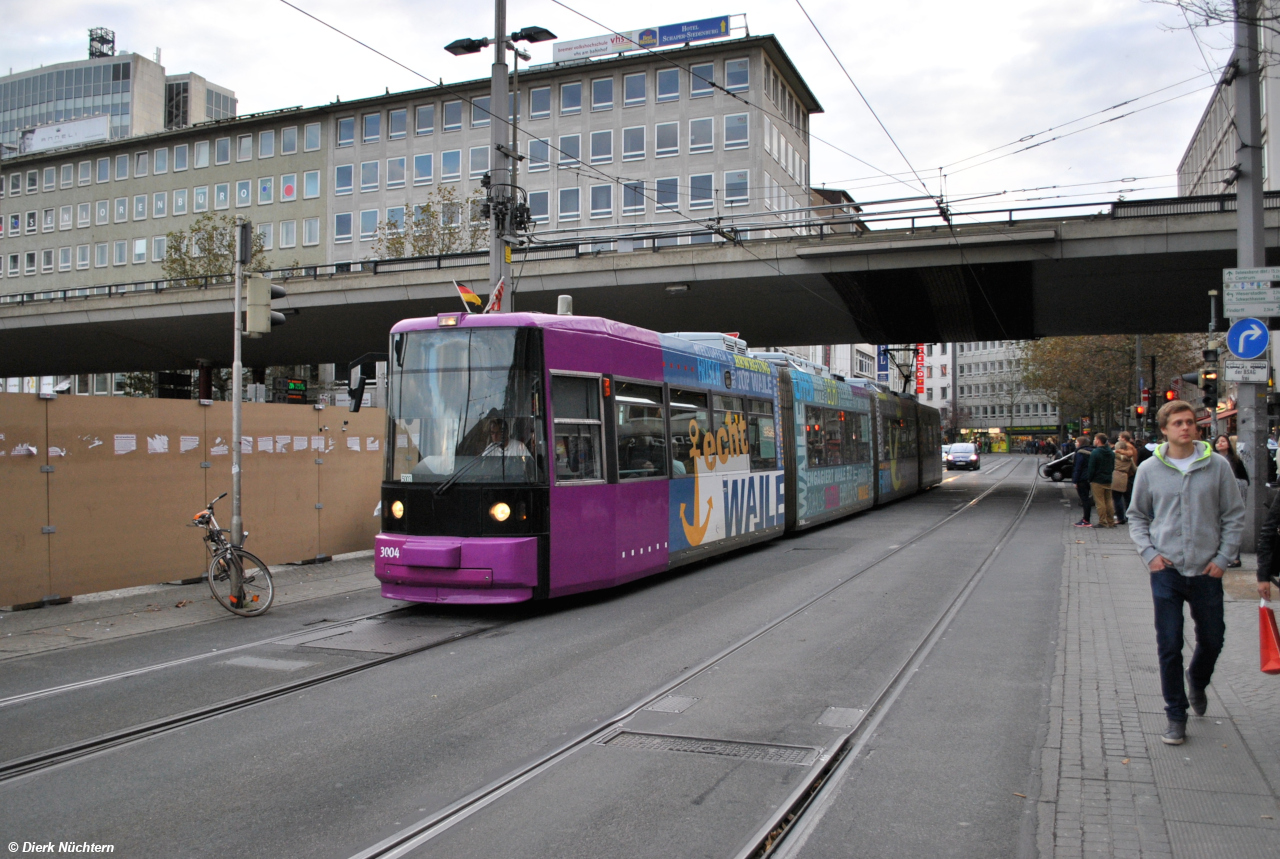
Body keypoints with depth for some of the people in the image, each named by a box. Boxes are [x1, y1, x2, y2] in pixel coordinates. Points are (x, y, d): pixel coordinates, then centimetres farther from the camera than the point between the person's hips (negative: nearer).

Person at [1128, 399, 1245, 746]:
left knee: (1212, 640, 13)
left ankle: (1197, 681, 45)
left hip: (1207, 571, 1)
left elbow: (1234, 515, 4)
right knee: (1169, 646, 1)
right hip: (1167, 571, -1)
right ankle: (1176, 715, 14)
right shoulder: (1149, 470, -1)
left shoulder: (1217, 466, -2)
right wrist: (1149, 552, -4)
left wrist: (1223, 557, -4)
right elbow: (1137, 517, 9)